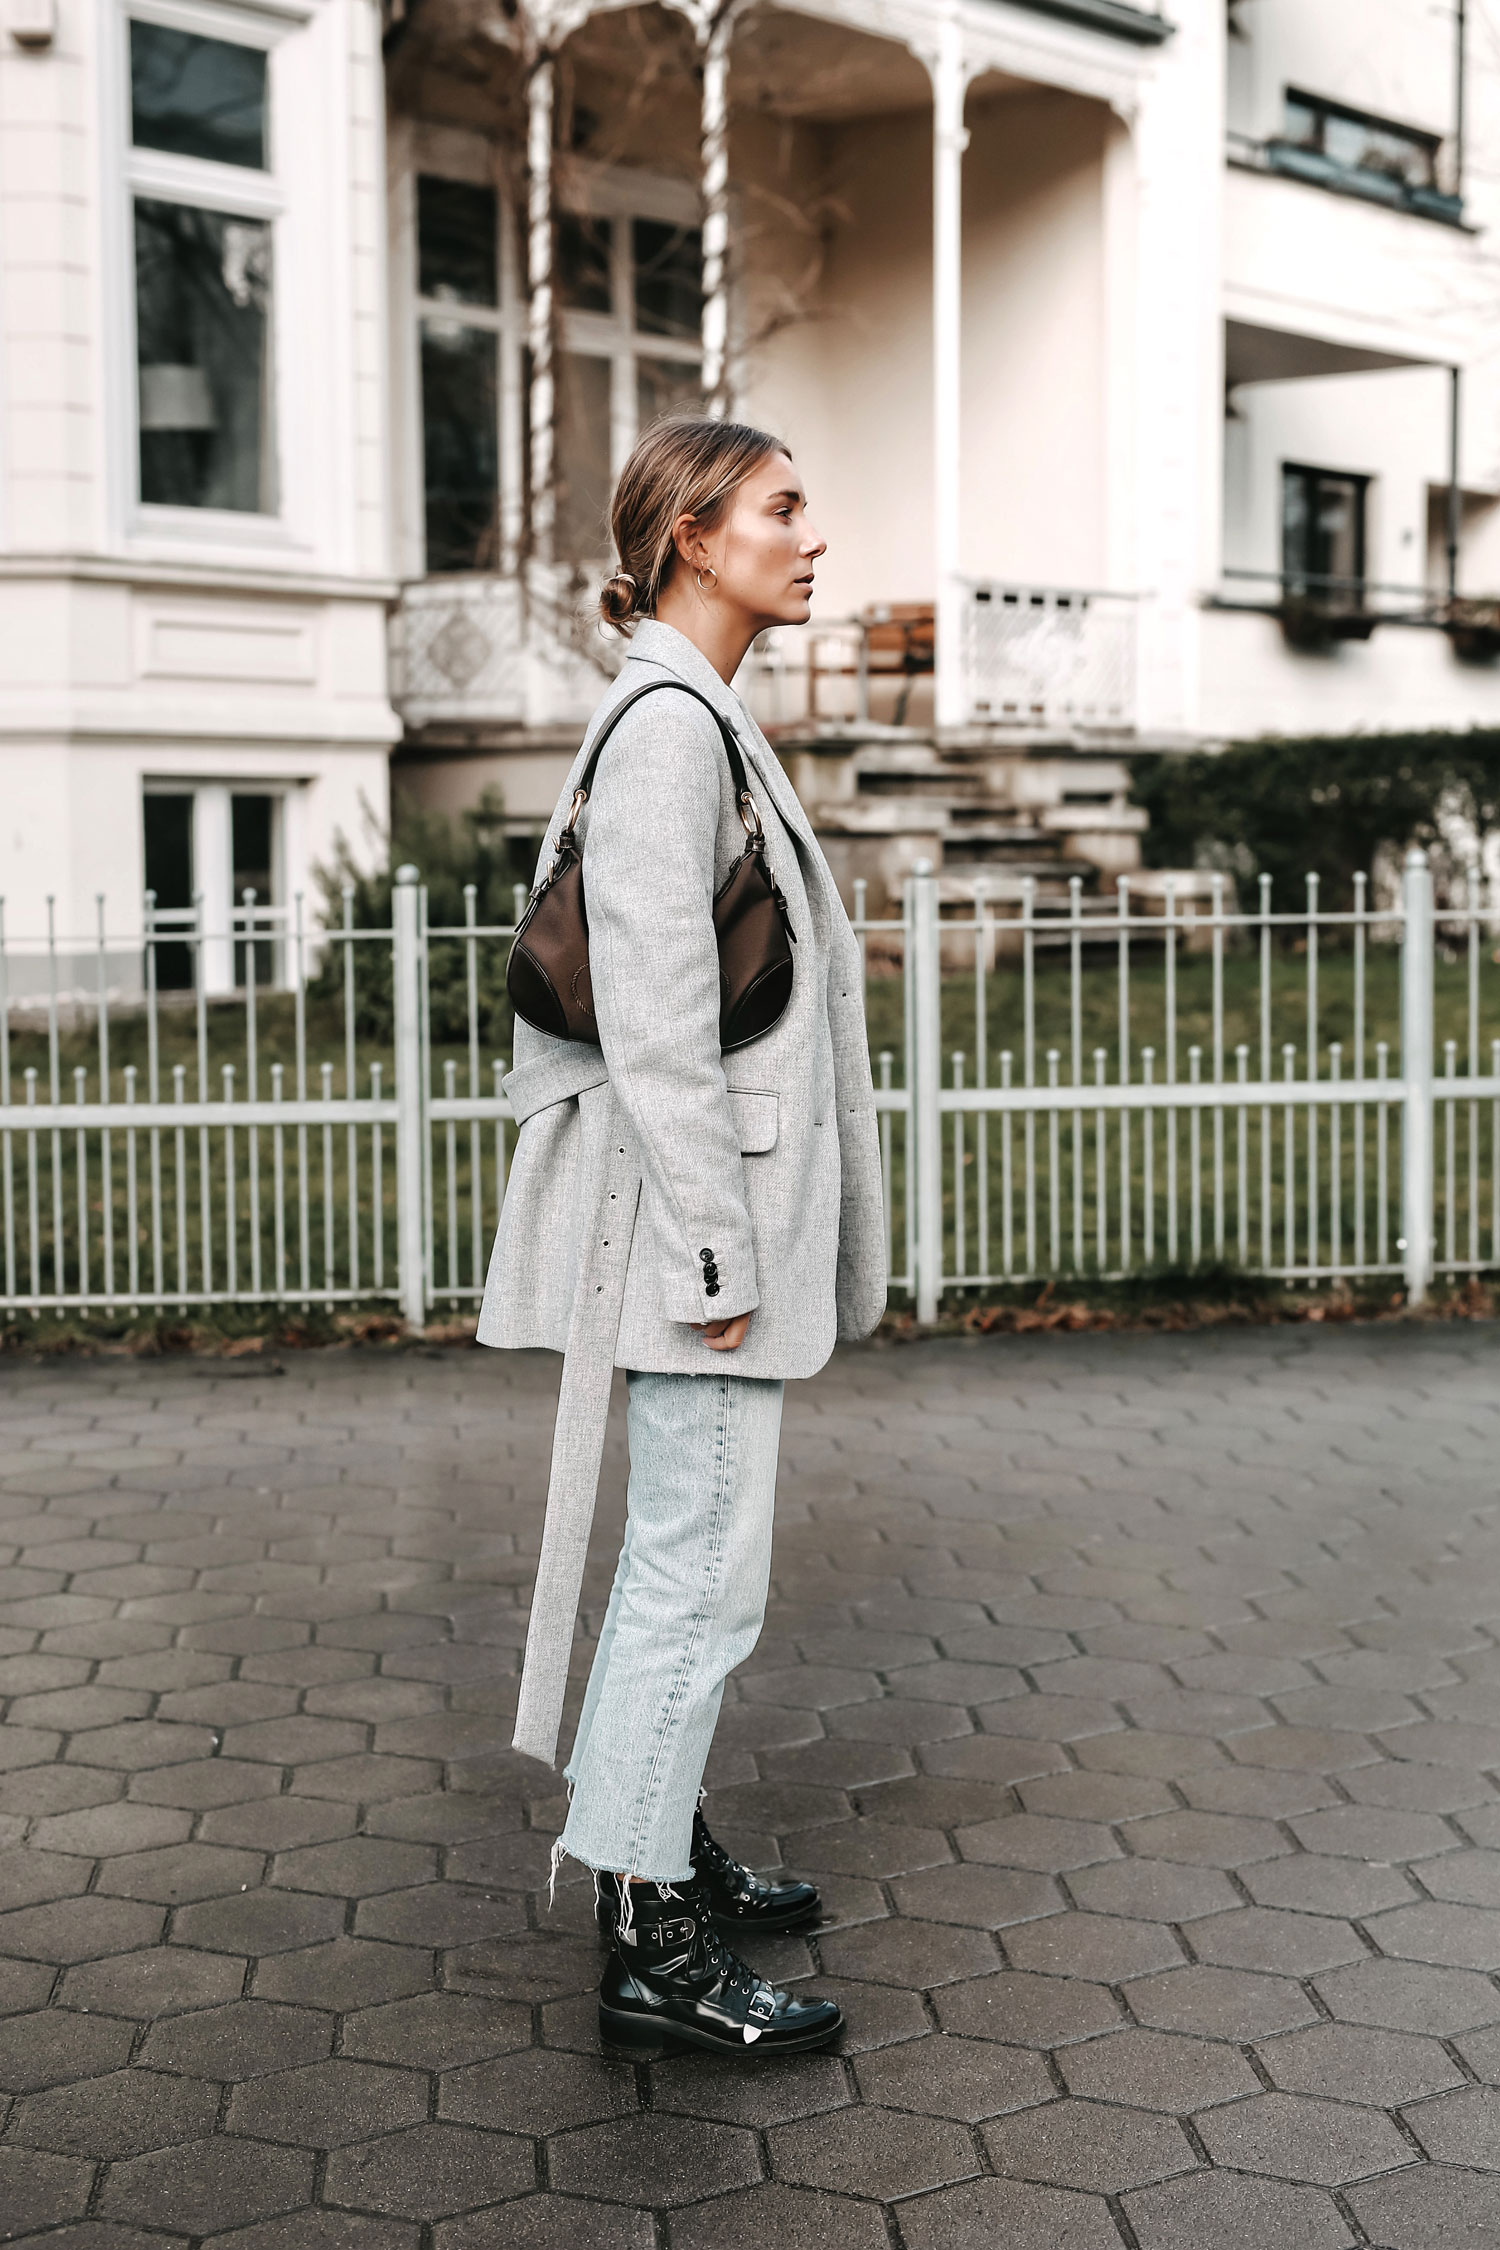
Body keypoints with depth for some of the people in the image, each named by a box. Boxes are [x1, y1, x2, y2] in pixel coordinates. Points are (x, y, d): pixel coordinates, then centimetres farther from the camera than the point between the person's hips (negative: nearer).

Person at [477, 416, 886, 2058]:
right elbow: (656, 1016, -21)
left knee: (688, 1545, 18)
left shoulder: (692, 720, 15)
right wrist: (715, 1253, -20)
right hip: (700, 1197, -10)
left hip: (730, 1195, 10)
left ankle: (664, 1844, 32)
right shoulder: (668, 725, -16)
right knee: (701, 1567, -4)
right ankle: (649, 1944, 5)